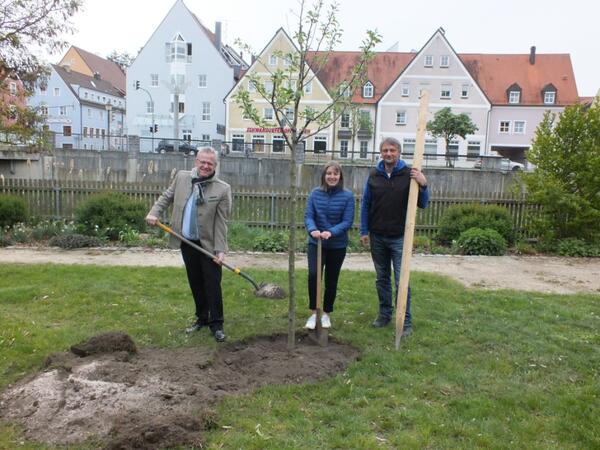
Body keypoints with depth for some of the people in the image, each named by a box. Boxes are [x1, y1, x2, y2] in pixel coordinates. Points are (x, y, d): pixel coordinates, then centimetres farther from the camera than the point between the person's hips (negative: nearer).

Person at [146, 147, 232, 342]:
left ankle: (216, 324, 10)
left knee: (212, 284, -1)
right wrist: (154, 212, -1)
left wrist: (220, 250, -17)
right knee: (195, 283, 15)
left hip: (208, 244, -4)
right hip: (187, 243, 4)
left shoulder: (222, 189, -11)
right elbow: (166, 197, 16)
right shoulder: (181, 177, 1)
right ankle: (201, 318, 29)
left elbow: (221, 222, -12)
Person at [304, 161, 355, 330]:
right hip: (316, 243, 0)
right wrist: (312, 230, -27)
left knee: (331, 280, 10)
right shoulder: (315, 193, -3)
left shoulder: (347, 196, -9)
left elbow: (347, 221, -13)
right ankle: (314, 313, 0)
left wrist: (331, 232, -29)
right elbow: (308, 216, -6)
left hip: (338, 245, 0)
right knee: (313, 275, -18)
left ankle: (326, 314, 29)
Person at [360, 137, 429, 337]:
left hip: (399, 237, -3)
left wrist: (423, 185, -22)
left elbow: (423, 204, -5)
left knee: (401, 281, -2)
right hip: (377, 237, 3)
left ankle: (406, 321, 8)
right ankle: (384, 314, 29)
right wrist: (364, 231, 3)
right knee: (382, 279, 14)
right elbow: (365, 204, 8)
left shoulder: (409, 174, -6)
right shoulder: (374, 174, 4)